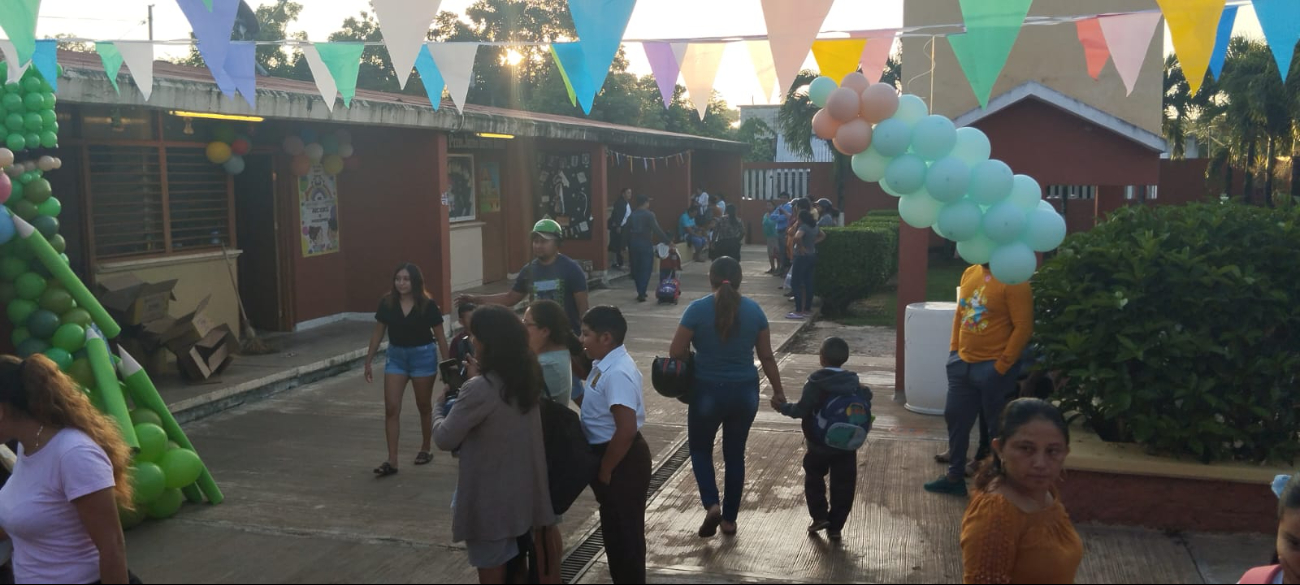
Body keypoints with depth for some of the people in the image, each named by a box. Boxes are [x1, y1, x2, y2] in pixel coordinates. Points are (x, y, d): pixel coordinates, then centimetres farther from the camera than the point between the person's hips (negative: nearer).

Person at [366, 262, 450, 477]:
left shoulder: (427, 305, -13)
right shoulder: (387, 303, -6)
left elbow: (440, 337, -6)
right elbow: (378, 334, 4)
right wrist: (368, 362, 4)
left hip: (423, 356, -2)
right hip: (396, 356, 3)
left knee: (424, 406, 12)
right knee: (391, 408, -4)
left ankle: (426, 448, 33)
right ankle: (392, 461, -1)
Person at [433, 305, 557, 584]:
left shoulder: (480, 389, -25)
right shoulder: (527, 380, 0)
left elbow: (445, 439, -16)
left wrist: (439, 407, 2)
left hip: (490, 502, -7)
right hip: (522, 495, 8)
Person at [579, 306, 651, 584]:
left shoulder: (617, 374, -26)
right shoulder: (607, 365, 5)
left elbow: (626, 430, -30)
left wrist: (605, 470, -20)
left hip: (623, 462, -10)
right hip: (611, 453, 10)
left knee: (626, 531, 4)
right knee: (613, 529, 22)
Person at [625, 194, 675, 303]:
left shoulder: (632, 215, 8)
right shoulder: (649, 215, -9)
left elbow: (627, 231, 8)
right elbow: (657, 230, -17)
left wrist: (628, 246, 14)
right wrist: (668, 242, -16)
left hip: (633, 243, 5)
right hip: (645, 244, -5)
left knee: (636, 269, 14)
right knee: (646, 269, -1)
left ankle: (640, 292, 21)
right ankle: (641, 294, -8)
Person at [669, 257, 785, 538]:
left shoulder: (697, 309, -12)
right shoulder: (754, 310, -3)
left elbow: (676, 352, -10)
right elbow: (767, 357, 2)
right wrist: (778, 390, 13)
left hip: (708, 391, -3)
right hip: (745, 392, 3)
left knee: (700, 449, 18)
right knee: (735, 454, 17)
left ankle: (712, 505, -1)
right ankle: (729, 519, 24)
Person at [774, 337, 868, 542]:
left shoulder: (815, 384, -14)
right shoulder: (854, 383, -3)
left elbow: (801, 410, -17)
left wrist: (782, 407, -3)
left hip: (819, 446, -2)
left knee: (814, 479, 19)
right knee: (843, 486, 9)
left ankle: (819, 516, 12)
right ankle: (835, 526, 11)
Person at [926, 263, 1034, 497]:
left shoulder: (1013, 281, -15)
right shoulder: (969, 273, 8)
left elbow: (1023, 327, -17)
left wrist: (1002, 366, -16)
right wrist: (954, 350, 12)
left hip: (992, 367, -8)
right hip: (963, 363, 8)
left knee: (998, 427, 5)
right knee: (955, 419, 15)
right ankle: (955, 477, 29)